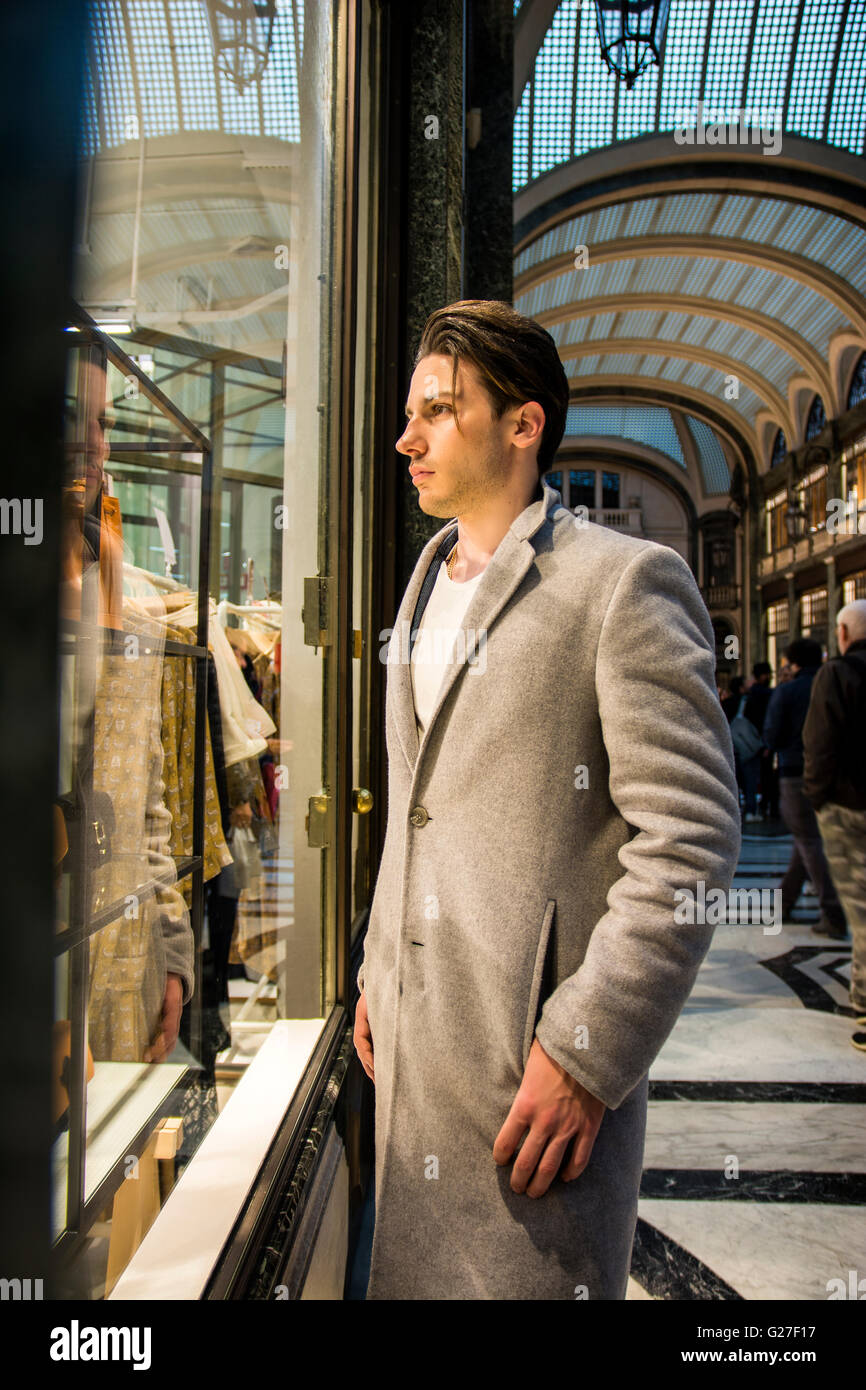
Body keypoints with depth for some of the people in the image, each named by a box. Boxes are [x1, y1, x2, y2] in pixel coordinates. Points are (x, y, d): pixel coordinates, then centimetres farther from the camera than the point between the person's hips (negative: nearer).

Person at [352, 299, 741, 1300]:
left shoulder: (625, 582, -11)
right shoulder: (424, 589, 14)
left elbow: (692, 836, -16)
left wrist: (586, 1050, -18)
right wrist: (377, 968, 16)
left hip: (539, 1032, -7)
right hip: (413, 1028, 7)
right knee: (415, 1271, 20)